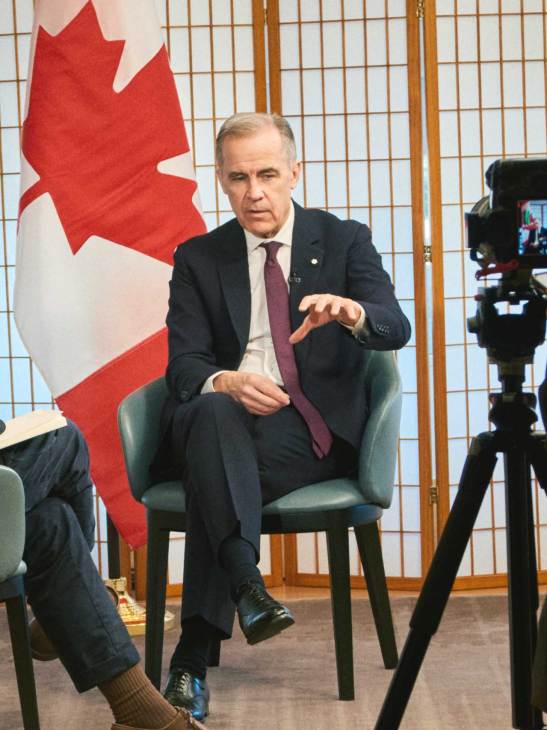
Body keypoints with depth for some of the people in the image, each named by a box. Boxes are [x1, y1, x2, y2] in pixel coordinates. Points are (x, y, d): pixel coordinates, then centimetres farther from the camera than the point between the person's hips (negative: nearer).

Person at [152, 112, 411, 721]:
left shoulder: (344, 241, 10)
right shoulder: (197, 259, 13)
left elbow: (396, 328, -5)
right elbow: (183, 364, 1)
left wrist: (350, 311, -31)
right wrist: (226, 382, -24)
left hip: (315, 430, -1)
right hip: (217, 423, 1)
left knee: (214, 470, -33)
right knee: (214, 409, -36)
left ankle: (193, 656, -36)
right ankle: (247, 587, -51)